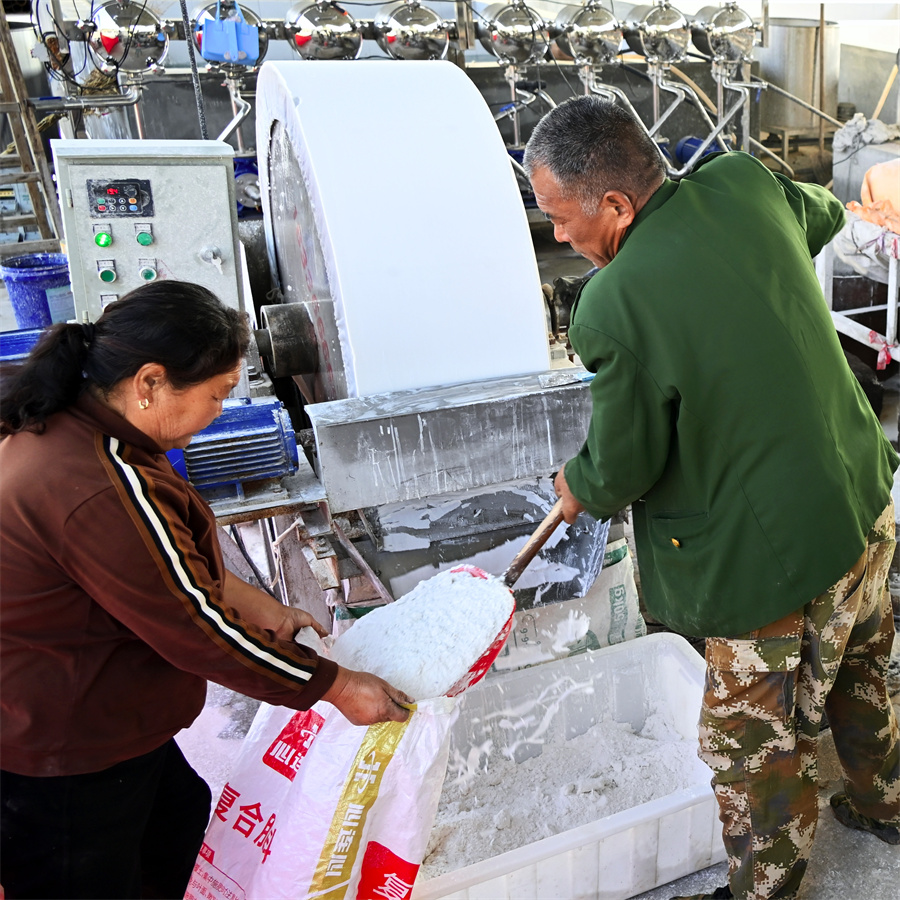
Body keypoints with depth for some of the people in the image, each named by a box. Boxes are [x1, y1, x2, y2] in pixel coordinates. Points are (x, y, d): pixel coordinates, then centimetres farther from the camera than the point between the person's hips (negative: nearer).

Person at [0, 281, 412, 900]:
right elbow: (200, 631, -25)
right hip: (57, 770, -9)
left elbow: (176, 559, 9)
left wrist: (266, 611, 8)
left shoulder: (63, 426, -3)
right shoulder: (104, 491, -35)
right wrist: (338, 687, -12)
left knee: (185, 825, 25)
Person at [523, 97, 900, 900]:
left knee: (757, 750, 15)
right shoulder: (746, 182, -7)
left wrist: (579, 489, 5)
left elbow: (621, 466, -17)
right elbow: (823, 215, 17)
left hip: (775, 559, -8)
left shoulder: (616, 308, -29)